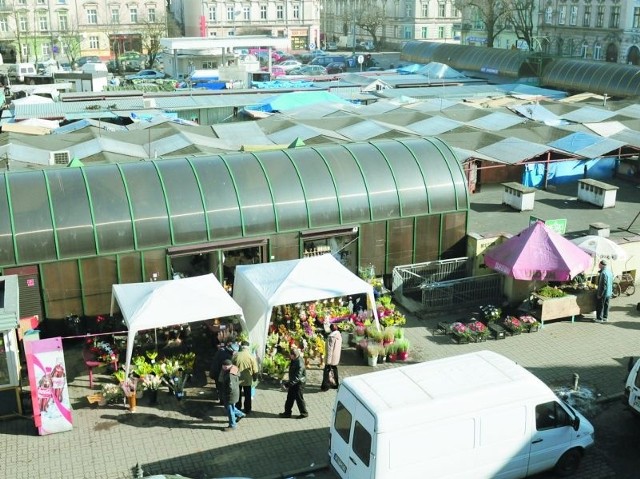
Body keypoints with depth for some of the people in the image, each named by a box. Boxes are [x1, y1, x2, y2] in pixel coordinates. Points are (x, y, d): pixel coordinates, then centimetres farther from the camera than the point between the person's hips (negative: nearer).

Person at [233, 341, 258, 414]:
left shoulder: (236, 355, -12)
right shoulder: (251, 356, -14)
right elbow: (255, 370, -8)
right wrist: (255, 378, 8)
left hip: (237, 379, 1)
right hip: (248, 380, 0)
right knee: (247, 395, 15)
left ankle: (237, 409, 27)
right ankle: (247, 410, 22)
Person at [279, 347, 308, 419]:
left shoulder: (300, 364, -32)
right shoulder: (294, 360, -3)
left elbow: (297, 377, -31)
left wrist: (288, 384, -31)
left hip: (298, 383, -9)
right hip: (293, 382, 9)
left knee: (299, 398, 6)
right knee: (290, 397, 17)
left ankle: (304, 413, 24)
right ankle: (287, 412, 29)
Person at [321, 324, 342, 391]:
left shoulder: (332, 336, -23)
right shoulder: (339, 335, 3)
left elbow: (330, 348, -22)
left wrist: (328, 360, -19)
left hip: (332, 357, -8)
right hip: (337, 357, 8)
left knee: (327, 370, -1)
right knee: (335, 369, 20)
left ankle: (325, 386, 2)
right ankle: (335, 384, 30)